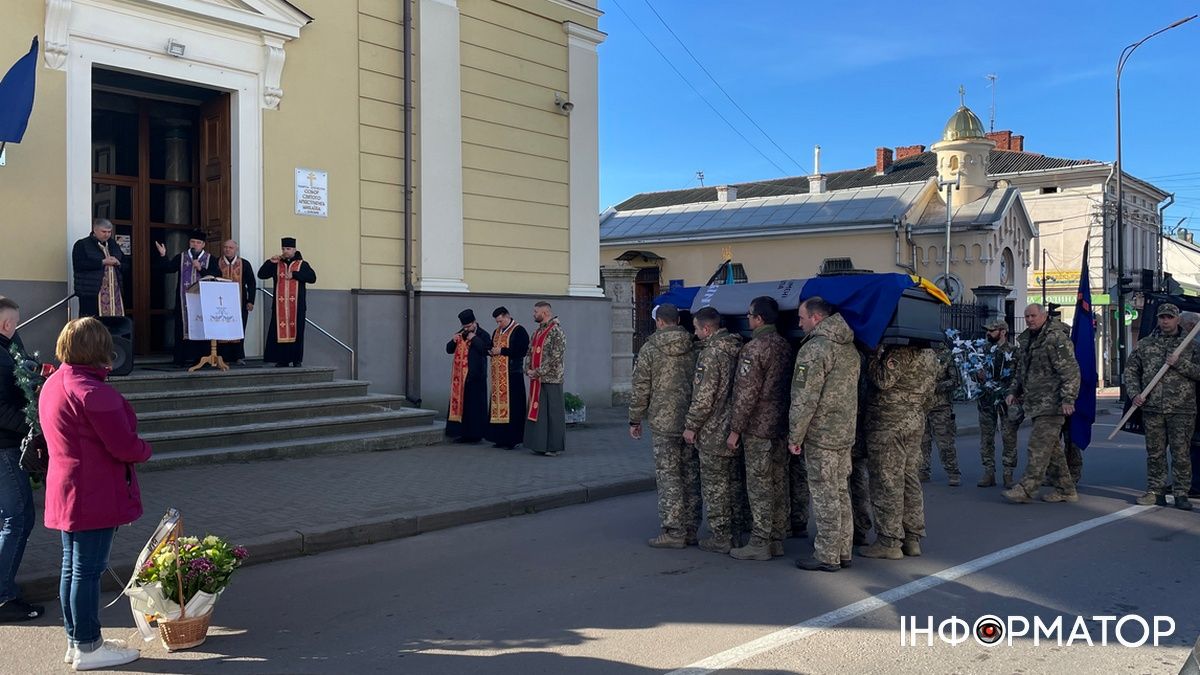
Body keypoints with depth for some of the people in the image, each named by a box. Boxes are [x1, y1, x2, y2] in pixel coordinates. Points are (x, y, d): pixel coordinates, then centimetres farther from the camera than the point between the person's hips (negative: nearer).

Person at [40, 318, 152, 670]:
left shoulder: (51, 385, 8)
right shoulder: (92, 391, -22)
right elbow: (125, 446, -22)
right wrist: (145, 448, 0)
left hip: (65, 492, 10)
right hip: (95, 496, -10)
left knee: (72, 567, 16)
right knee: (88, 570, -1)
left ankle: (75, 641, 28)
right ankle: (87, 648, 9)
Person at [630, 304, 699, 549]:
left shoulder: (650, 349, -6)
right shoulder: (694, 347, 4)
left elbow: (641, 388, -5)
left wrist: (635, 420, 5)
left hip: (664, 421, -4)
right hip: (692, 421, 5)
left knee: (668, 476, 0)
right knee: (691, 475, 11)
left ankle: (673, 532, -1)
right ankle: (691, 530, 18)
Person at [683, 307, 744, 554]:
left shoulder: (711, 353, -18)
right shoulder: (737, 349, 8)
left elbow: (704, 396, -20)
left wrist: (691, 426, -11)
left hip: (714, 432, -9)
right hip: (736, 429, 9)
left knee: (714, 485, 0)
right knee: (735, 481, 16)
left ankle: (720, 538, 5)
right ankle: (735, 531, 25)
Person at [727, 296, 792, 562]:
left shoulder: (754, 348, -16)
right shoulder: (785, 346, 10)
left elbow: (746, 393, -18)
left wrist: (735, 429, -13)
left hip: (758, 427, -8)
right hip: (781, 426, 8)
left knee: (759, 485, -3)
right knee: (779, 483, 12)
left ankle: (759, 543, 1)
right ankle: (776, 539, 20)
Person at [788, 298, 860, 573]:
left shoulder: (814, 349, -17)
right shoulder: (849, 347, 11)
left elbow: (805, 399, -20)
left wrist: (794, 436, -14)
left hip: (821, 435, -9)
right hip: (846, 433, 9)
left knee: (825, 496, -2)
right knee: (841, 492, 15)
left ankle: (826, 557, 5)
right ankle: (843, 552, 23)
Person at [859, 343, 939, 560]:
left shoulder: (901, 350, -18)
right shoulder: (929, 353, 12)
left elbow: (883, 380, -22)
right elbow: (928, 395, 17)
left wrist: (874, 356, -11)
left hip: (889, 422, -9)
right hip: (916, 421, 9)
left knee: (887, 480, -3)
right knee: (909, 478, 14)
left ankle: (889, 542, 0)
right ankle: (912, 538, 19)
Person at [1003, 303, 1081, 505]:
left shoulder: (1057, 339, -12)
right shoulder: (1025, 340, 16)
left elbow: (1071, 371, -17)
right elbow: (1020, 370, 28)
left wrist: (1068, 398, -22)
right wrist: (1013, 391, 18)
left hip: (1051, 404, -9)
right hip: (1035, 403, 9)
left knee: (1039, 446, -10)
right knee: (1052, 447, 13)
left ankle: (1026, 489, -11)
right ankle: (1066, 490, 21)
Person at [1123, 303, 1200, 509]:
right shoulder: (1144, 345, 11)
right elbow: (1130, 371, 12)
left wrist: (1179, 363, -14)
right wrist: (1135, 393, -2)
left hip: (1182, 410, -2)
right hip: (1152, 409, 2)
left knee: (1181, 453, -1)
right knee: (1154, 453, 6)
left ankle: (1181, 494, 7)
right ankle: (1154, 491, 13)